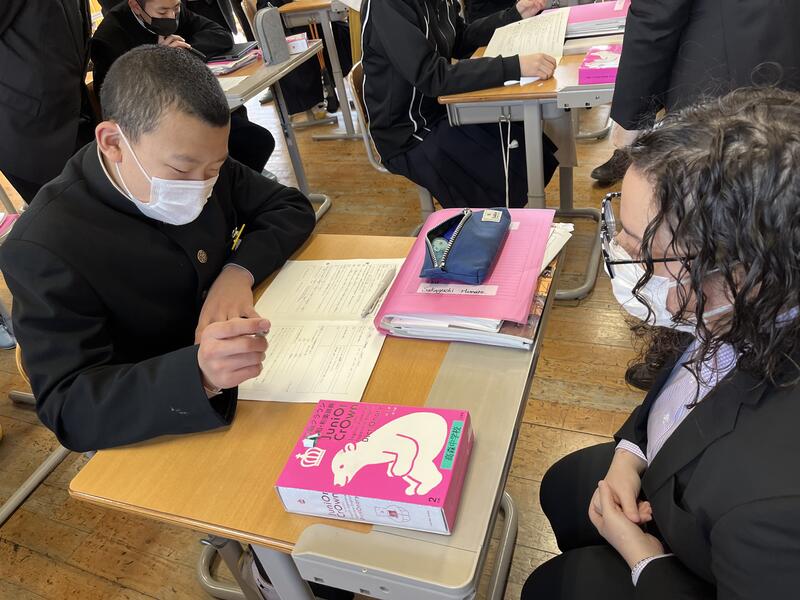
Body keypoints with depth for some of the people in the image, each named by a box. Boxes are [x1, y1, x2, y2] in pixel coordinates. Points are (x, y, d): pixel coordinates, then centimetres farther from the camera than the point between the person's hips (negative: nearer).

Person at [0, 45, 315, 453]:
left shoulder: (199, 162, -6)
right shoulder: (45, 248, -23)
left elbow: (291, 207, 2)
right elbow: (68, 411, -26)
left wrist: (241, 269, -19)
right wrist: (198, 372, -44)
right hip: (156, 432, -4)